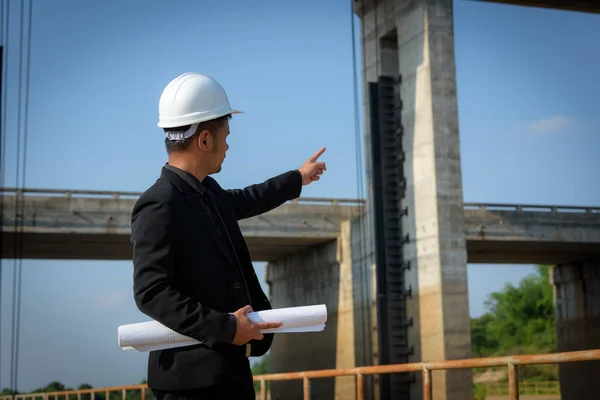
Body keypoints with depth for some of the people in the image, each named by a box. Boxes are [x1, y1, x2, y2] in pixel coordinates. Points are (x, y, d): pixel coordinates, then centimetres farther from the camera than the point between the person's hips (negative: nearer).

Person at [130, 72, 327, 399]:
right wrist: (224, 328, -24)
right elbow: (151, 293, -24)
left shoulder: (208, 191, 11)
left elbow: (242, 201, 34)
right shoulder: (158, 206, -18)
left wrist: (297, 178, 46)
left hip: (230, 367, 10)